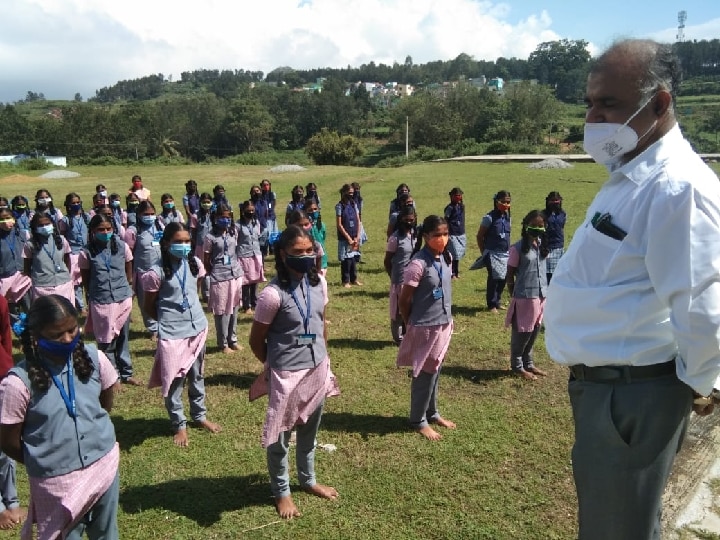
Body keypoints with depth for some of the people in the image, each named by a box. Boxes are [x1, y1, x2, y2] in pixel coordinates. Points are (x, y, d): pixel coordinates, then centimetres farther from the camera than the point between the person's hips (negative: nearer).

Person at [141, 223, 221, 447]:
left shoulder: (195, 264, -2)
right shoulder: (157, 272, -16)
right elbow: (148, 307, -5)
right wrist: (169, 318, 5)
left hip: (198, 328, 5)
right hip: (172, 334, -5)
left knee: (197, 376, 19)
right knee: (174, 380, 7)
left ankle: (199, 415, 37)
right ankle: (179, 425, 24)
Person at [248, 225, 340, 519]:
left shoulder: (318, 283, -3)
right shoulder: (273, 294, -22)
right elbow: (256, 339, -10)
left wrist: (323, 358, 15)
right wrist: (276, 366, 4)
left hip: (318, 369, 6)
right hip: (287, 375, -6)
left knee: (309, 431, 24)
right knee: (281, 436, 13)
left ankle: (308, 479, 46)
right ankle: (281, 492, 35)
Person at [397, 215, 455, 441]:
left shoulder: (446, 258, 1)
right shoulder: (418, 264, -21)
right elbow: (404, 300, -14)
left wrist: (447, 320, 12)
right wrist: (411, 325, -2)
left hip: (444, 324, 7)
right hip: (425, 328, -7)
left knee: (435, 372, 19)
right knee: (425, 374, 6)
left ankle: (432, 413, 36)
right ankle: (418, 420, 22)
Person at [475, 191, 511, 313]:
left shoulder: (507, 217, 6)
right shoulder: (489, 217, -13)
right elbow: (479, 236, -7)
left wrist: (508, 249, 13)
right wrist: (484, 253, -2)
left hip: (505, 254, 6)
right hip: (493, 254, -6)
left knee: (503, 278, 10)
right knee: (494, 278, -6)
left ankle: (497, 302, 26)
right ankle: (491, 304, 8)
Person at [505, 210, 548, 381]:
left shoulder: (542, 246, 6)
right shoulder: (518, 248, -13)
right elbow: (510, 274, -8)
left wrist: (544, 291, 13)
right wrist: (513, 296, -5)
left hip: (541, 295, 6)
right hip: (525, 296, -6)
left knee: (534, 331, 16)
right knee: (522, 333, 5)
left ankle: (528, 363, 31)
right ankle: (517, 366, 20)